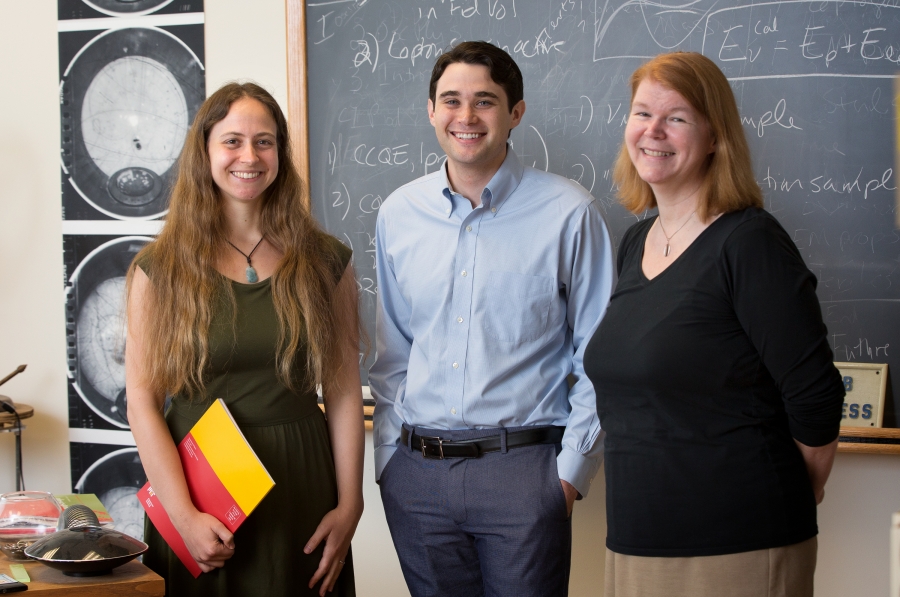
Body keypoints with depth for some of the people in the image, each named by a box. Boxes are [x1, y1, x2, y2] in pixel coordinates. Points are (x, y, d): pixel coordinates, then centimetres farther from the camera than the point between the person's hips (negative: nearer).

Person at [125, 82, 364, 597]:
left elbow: (344, 392, 2)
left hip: (299, 491, 1)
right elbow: (142, 401, -5)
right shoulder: (160, 269, -1)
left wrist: (349, 505, -5)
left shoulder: (325, 261, 4)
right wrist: (184, 515, -13)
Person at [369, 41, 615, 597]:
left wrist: (572, 468, -7)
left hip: (522, 467, -3)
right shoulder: (398, 214, 8)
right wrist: (389, 451, 8)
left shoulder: (568, 212, -4)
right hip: (415, 471, 4)